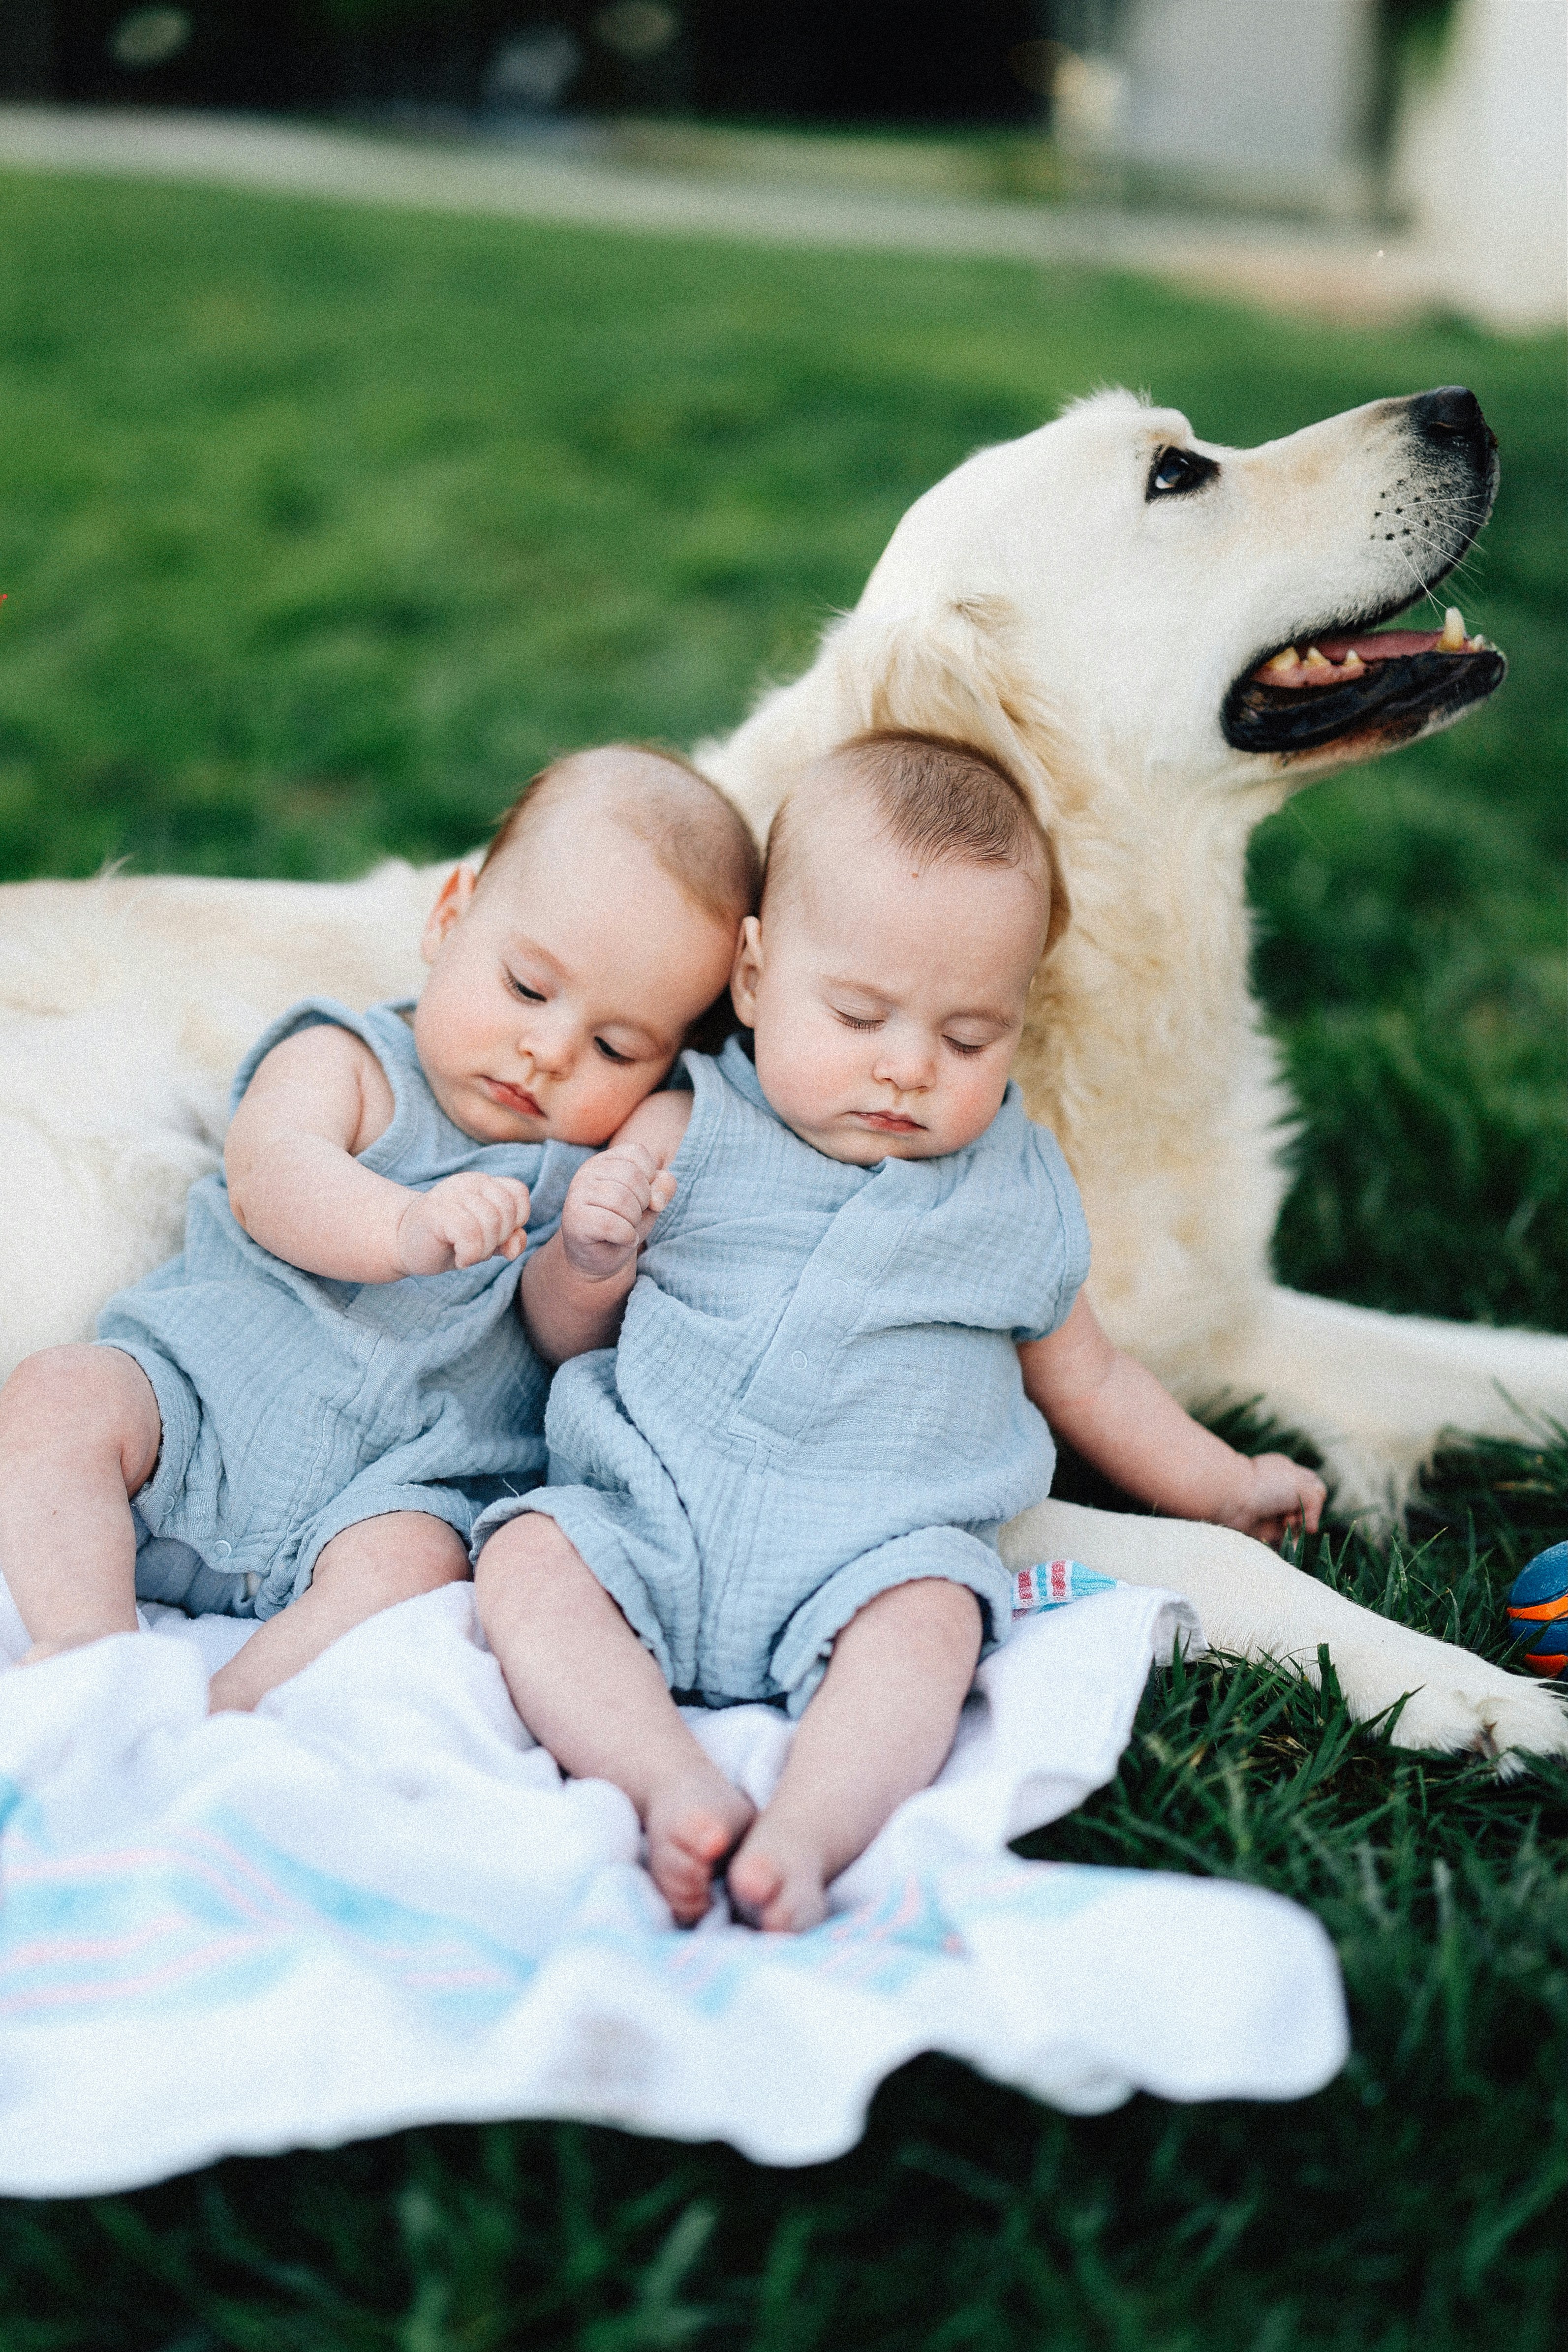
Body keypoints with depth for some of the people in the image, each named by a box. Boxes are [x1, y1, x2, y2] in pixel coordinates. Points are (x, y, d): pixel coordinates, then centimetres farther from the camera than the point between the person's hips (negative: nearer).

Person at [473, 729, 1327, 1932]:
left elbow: (1085, 1378, 29)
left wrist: (1225, 1486, 34)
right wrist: (587, 1259, -8)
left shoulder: (1020, 1194, 12)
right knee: (526, 1554, -23)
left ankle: (808, 1834, -44)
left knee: (927, 1612, -30)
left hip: (879, 1551, 0)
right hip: (651, 1523, 1)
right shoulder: (686, 1137, 6)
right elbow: (565, 1337, 14)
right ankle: (674, 1786, -37)